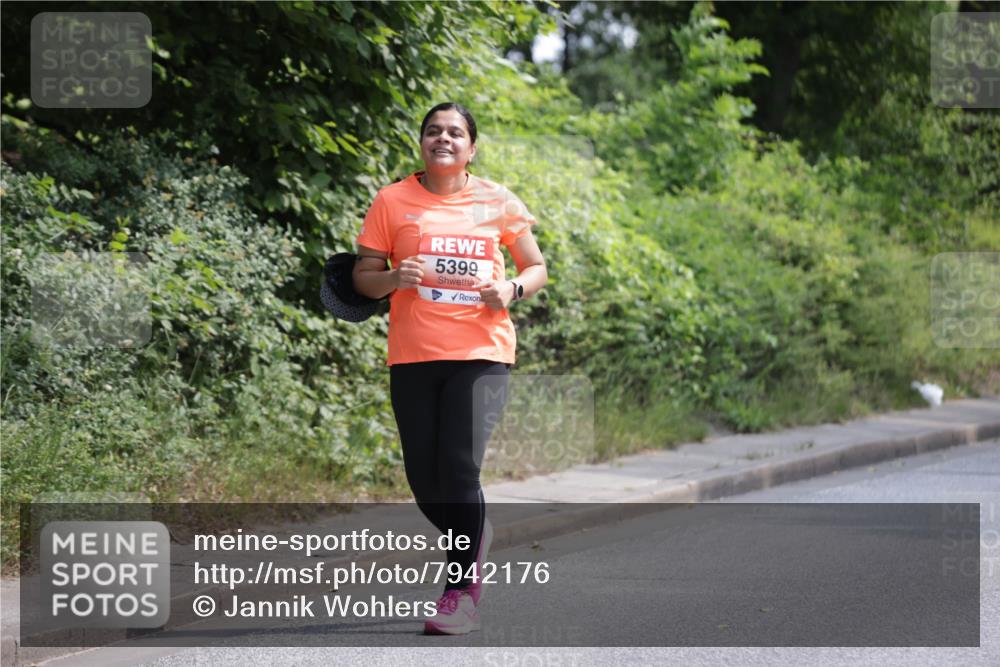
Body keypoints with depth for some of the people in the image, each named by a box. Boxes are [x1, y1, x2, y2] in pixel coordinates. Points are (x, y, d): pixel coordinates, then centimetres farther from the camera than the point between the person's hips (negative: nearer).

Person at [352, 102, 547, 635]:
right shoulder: (392, 201, 5)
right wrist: (394, 278, -14)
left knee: (460, 466, -15)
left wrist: (512, 289, -8)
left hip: (480, 352, -2)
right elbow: (363, 275, 7)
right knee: (423, 476, 3)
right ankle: (474, 537, 35)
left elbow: (536, 267, 14)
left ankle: (461, 593, -7)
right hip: (413, 355, 2)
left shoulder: (497, 202, 6)